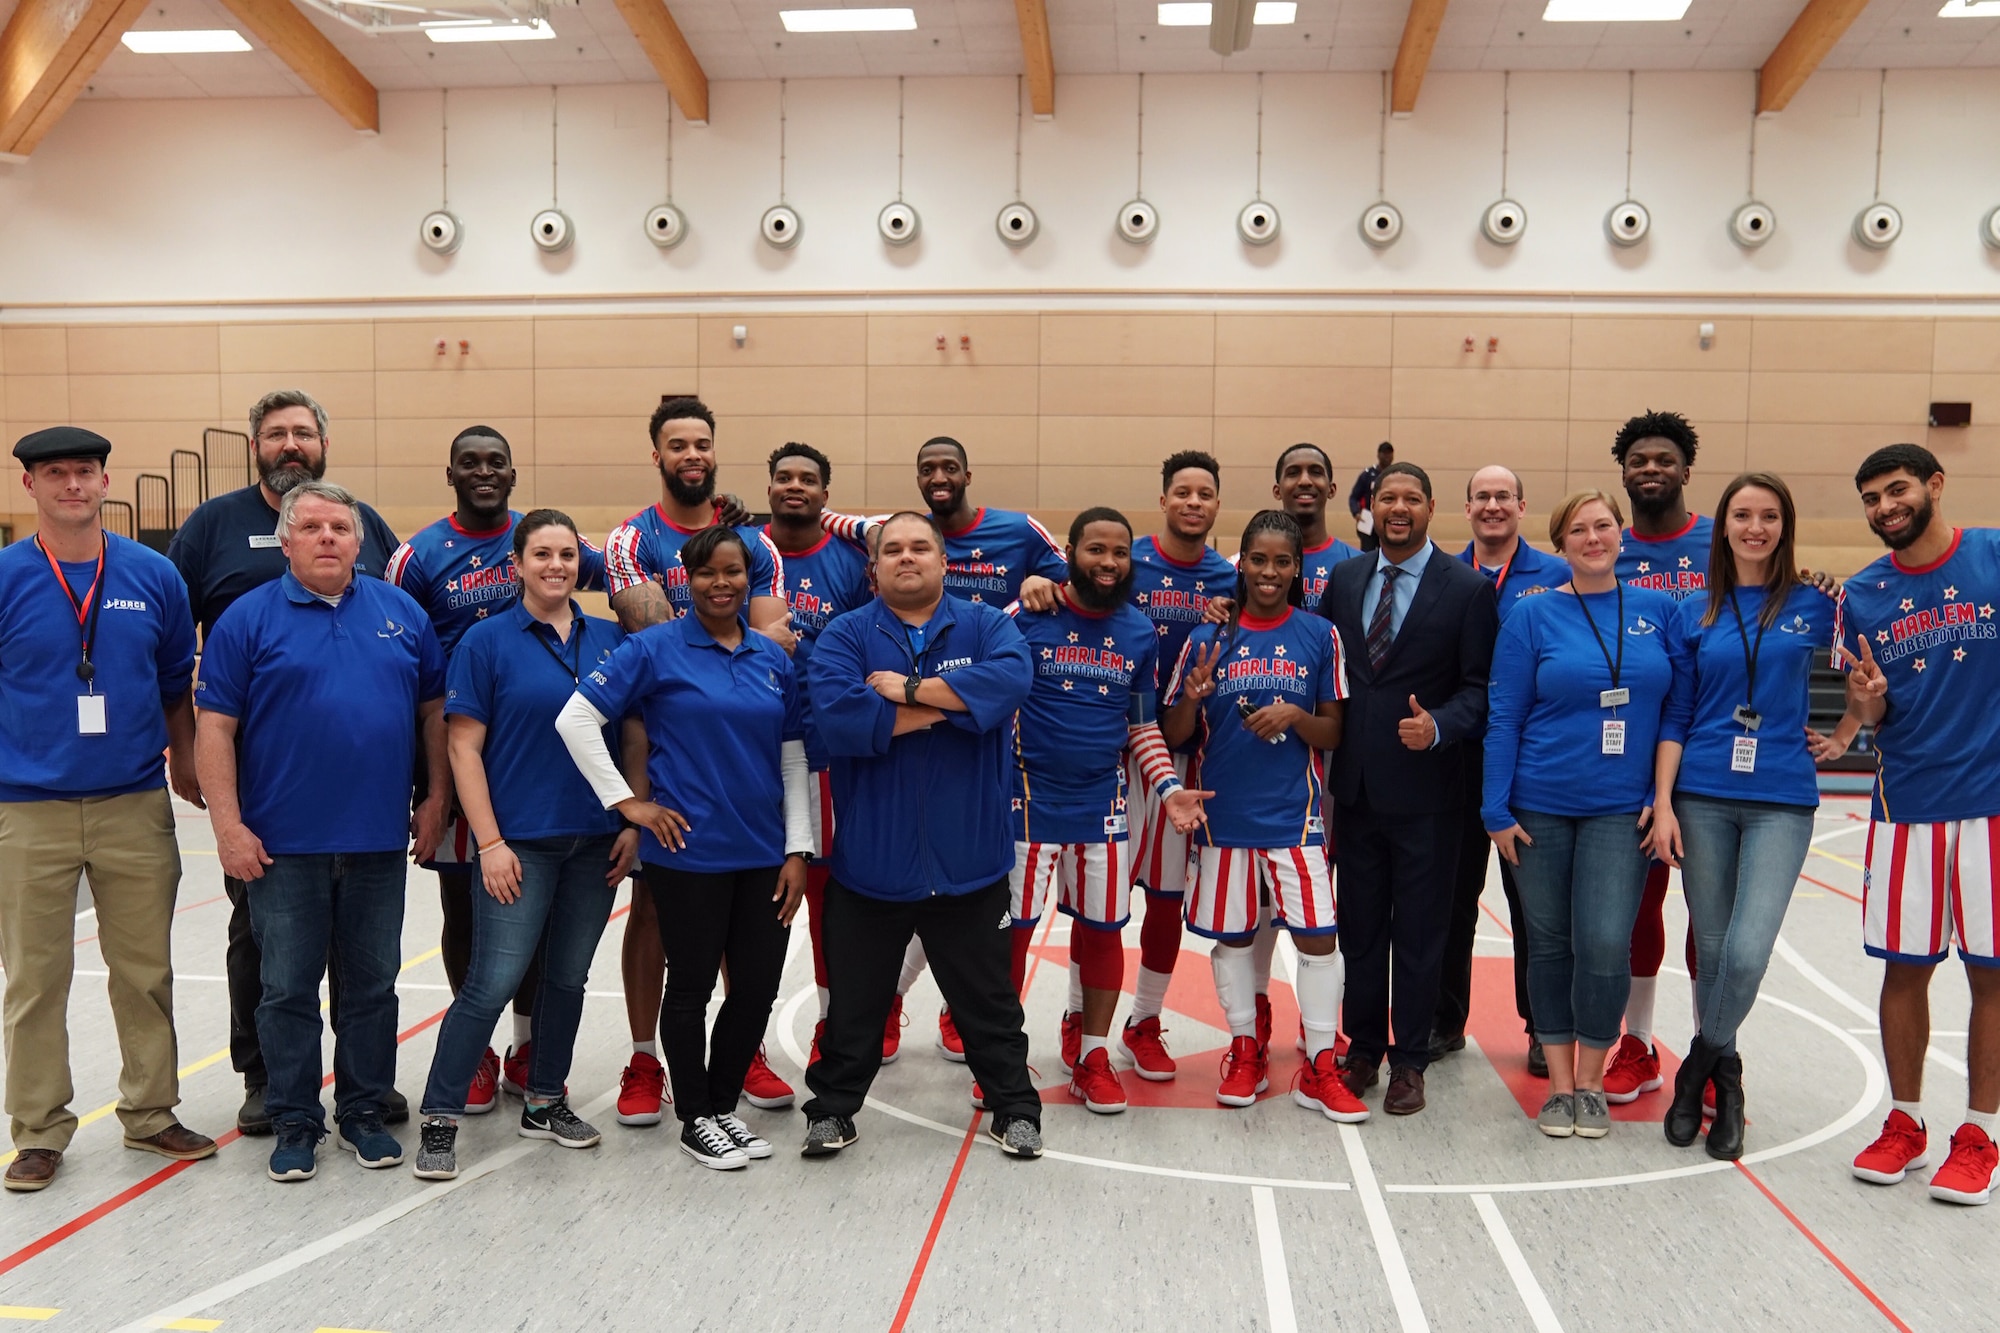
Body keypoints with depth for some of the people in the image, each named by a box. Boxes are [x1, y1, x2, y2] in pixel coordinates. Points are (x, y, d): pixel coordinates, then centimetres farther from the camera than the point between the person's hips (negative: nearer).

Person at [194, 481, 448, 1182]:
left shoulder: (401, 611, 6)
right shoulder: (249, 618, -1)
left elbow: (435, 709, 10)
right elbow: (215, 727, -4)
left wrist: (435, 800, 5)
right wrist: (228, 826, -10)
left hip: (379, 839, 2)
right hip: (284, 842, -2)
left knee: (373, 986, 11)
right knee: (289, 989, 7)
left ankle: (363, 1113, 25)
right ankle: (294, 1122, 21)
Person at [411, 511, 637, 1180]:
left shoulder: (611, 640, 6)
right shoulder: (487, 640, -4)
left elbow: (636, 736, 9)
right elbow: (463, 747, -7)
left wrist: (634, 823, 2)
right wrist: (489, 841, -12)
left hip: (595, 842, 4)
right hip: (520, 842, -4)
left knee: (568, 978, 14)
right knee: (493, 983, -5)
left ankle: (545, 1101, 30)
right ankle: (439, 1117, 9)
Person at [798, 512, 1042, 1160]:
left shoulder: (985, 625, 1)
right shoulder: (845, 634, -2)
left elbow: (1013, 678, -21)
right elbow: (838, 716, -20)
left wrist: (910, 688, -22)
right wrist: (946, 707, -16)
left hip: (967, 859, 0)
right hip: (869, 860, 0)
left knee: (987, 999, 16)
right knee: (853, 1002, 15)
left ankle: (1015, 1108, 32)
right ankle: (832, 1109, 33)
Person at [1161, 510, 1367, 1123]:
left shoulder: (1320, 636, 0)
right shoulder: (1208, 637, 1)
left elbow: (1333, 734, 3)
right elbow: (1174, 735, 4)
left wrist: (1296, 716, -17)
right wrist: (1194, 696, -17)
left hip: (1294, 813, -1)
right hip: (1222, 812, 1)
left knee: (1318, 936, -4)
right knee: (1232, 935, 11)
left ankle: (1319, 1069, 11)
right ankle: (1245, 1050, 30)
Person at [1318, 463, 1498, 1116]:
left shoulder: (1468, 589, -4)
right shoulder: (1343, 579, 8)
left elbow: (1480, 688, -6)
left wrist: (1438, 727, -23)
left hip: (1424, 788, -4)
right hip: (1355, 785, 4)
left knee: (1419, 932, 7)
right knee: (1360, 926, 13)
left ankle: (1409, 1061, 20)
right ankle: (1362, 1048, 28)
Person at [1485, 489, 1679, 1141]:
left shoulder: (1658, 610, 5)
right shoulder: (1532, 615, 0)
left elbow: (1678, 707, 7)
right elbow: (1504, 717, -1)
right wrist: (1497, 810, -5)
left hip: (1622, 810, 0)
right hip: (1541, 806, 0)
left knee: (1605, 944, -7)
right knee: (1549, 942, 8)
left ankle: (1591, 1081, 14)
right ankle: (1559, 1082, 22)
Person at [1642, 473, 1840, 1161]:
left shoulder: (1815, 607, 2)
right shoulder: (1694, 614, 6)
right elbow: (1675, 716, 5)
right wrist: (1663, 804, -2)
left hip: (1781, 802, -1)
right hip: (1702, 800, 1)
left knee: (1747, 951, -12)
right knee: (1711, 949, 7)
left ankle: (1701, 1064, 13)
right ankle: (1723, 1077, 27)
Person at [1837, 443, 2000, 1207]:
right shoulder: (1864, 594, 5)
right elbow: (1868, 715, 9)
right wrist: (1865, 701, -11)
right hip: (1906, 804, 3)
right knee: (1904, 966, 8)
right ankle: (1905, 1123, 24)